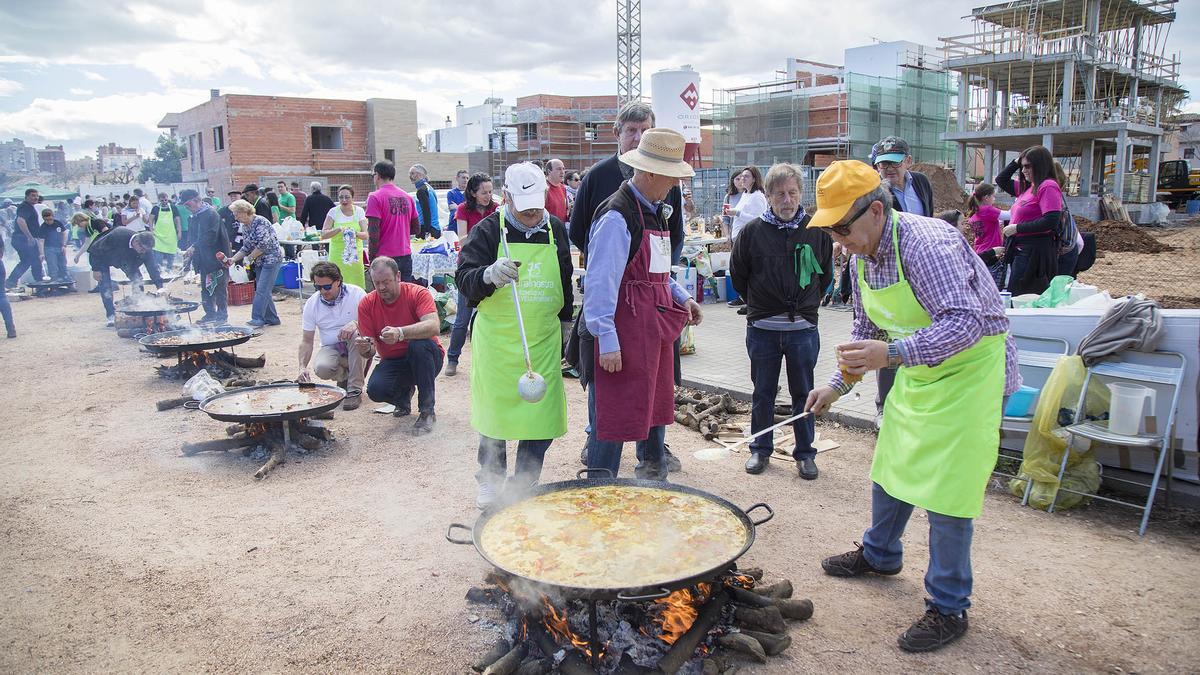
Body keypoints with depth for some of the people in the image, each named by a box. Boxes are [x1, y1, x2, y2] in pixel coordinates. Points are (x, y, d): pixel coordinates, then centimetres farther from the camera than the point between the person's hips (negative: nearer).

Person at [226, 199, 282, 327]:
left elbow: (264, 244, -21)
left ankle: (257, 319, -7)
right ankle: (272, 319, 16)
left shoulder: (260, 222, -15)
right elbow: (246, 247, 15)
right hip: (259, 263, 9)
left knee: (261, 291, -10)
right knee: (263, 292, 9)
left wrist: (249, 258, -11)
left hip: (271, 259, -9)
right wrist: (233, 259, 2)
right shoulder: (244, 227, 12)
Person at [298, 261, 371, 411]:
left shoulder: (356, 293, -11)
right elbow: (306, 341, -1)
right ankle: (345, 376, 7)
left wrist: (356, 324, -36)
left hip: (360, 347, -2)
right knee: (321, 368, -32)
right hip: (331, 348, 2)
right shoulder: (311, 304, -4)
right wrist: (303, 367, -15)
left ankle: (355, 390, -26)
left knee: (355, 334, -37)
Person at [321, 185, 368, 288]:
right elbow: (323, 234, -5)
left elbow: (365, 235, -2)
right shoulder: (333, 212, 0)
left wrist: (356, 233, -24)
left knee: (357, 284, -2)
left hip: (355, 254, 1)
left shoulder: (359, 211, 3)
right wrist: (339, 229, -22)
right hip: (337, 255, -1)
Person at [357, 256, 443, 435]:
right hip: (392, 363, 3)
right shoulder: (367, 304, -5)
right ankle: (404, 393, 12)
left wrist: (401, 333, -48)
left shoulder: (418, 293, -14)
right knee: (375, 390, -28)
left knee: (419, 344, -36)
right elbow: (368, 352, -6)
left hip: (425, 359, -2)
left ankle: (427, 411, -21)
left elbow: (434, 326, -33)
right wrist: (364, 348, -31)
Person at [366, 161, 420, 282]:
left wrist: (372, 258, -8)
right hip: (406, 256, 6)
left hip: (385, 258, -6)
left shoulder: (375, 197, -9)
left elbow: (373, 233, -14)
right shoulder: (407, 197, 9)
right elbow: (416, 228, 14)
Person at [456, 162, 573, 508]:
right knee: (495, 408, 8)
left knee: (541, 412, 1)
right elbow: (464, 280, -14)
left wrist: (565, 325, 20)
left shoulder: (556, 229, 7)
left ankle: (523, 484, 19)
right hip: (497, 339, -2)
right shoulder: (488, 230, -6)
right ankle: (490, 480, 28)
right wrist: (489, 274, -35)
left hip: (543, 340, 3)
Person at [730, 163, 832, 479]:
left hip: (804, 328, 1)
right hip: (762, 328, 0)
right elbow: (737, 275, 8)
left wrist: (806, 305, 11)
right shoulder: (752, 231, -5)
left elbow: (825, 275, 14)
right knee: (763, 393, 12)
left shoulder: (816, 231, -1)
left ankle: (805, 453, 23)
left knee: (804, 394, 10)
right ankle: (760, 449, 26)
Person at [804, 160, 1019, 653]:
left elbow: (966, 321, -37)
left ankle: (949, 608, 9)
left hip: (969, 367, -8)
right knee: (891, 465, 18)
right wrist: (837, 385, 9)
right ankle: (880, 554, 41)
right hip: (918, 367, 9)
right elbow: (867, 330, 13)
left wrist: (893, 353, -47)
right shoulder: (863, 255, 0)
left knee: (945, 485, -6)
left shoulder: (927, 243, -28)